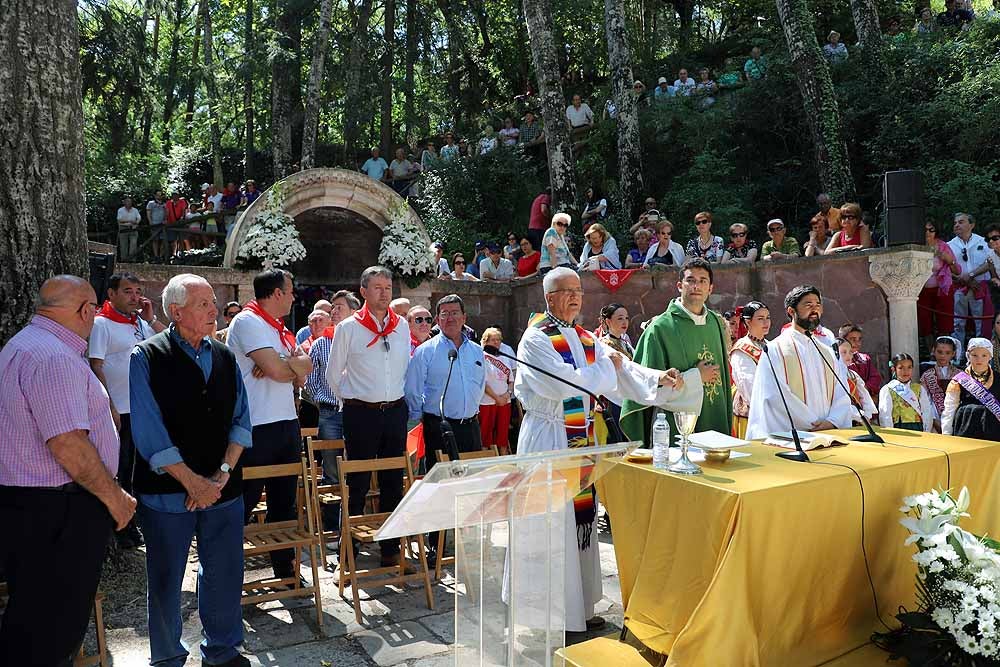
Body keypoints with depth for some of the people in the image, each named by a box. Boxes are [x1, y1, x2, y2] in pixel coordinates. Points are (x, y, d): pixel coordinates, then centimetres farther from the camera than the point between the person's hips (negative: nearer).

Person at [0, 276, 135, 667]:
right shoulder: (55, 358, -20)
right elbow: (69, 445, -25)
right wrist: (114, 496, -14)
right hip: (55, 513, -11)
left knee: (32, 622, 19)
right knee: (49, 633, 1)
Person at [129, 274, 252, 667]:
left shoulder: (225, 357, 7)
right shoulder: (147, 357, -7)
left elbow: (241, 420, 5)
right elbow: (149, 430, -13)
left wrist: (224, 472, -8)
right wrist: (192, 481, -15)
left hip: (224, 488, 4)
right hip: (167, 490, -4)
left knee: (225, 574, 12)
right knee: (166, 581, 10)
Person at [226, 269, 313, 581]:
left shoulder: (280, 329, 17)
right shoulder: (247, 321, -11)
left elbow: (307, 365, 8)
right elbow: (277, 370, -21)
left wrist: (284, 365, -13)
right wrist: (296, 366, 1)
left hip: (287, 424, 9)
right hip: (257, 428, -9)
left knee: (284, 502, 15)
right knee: (242, 504, 0)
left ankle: (284, 567, 26)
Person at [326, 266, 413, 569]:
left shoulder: (402, 326, 7)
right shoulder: (348, 328, -3)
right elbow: (333, 374, 5)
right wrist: (350, 400, 10)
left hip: (395, 411, 4)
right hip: (361, 414, -4)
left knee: (393, 484, 8)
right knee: (357, 484, 0)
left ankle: (391, 550, 18)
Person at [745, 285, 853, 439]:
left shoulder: (827, 353, 17)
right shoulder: (775, 349, 1)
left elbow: (842, 394, 9)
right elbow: (775, 395, -10)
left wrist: (832, 422, -10)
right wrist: (814, 424, -12)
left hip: (828, 435, 4)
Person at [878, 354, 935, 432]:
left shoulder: (919, 389, 12)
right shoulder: (887, 390, 1)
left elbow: (927, 413, 8)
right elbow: (885, 417, -4)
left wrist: (926, 433, 0)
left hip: (918, 430, 3)